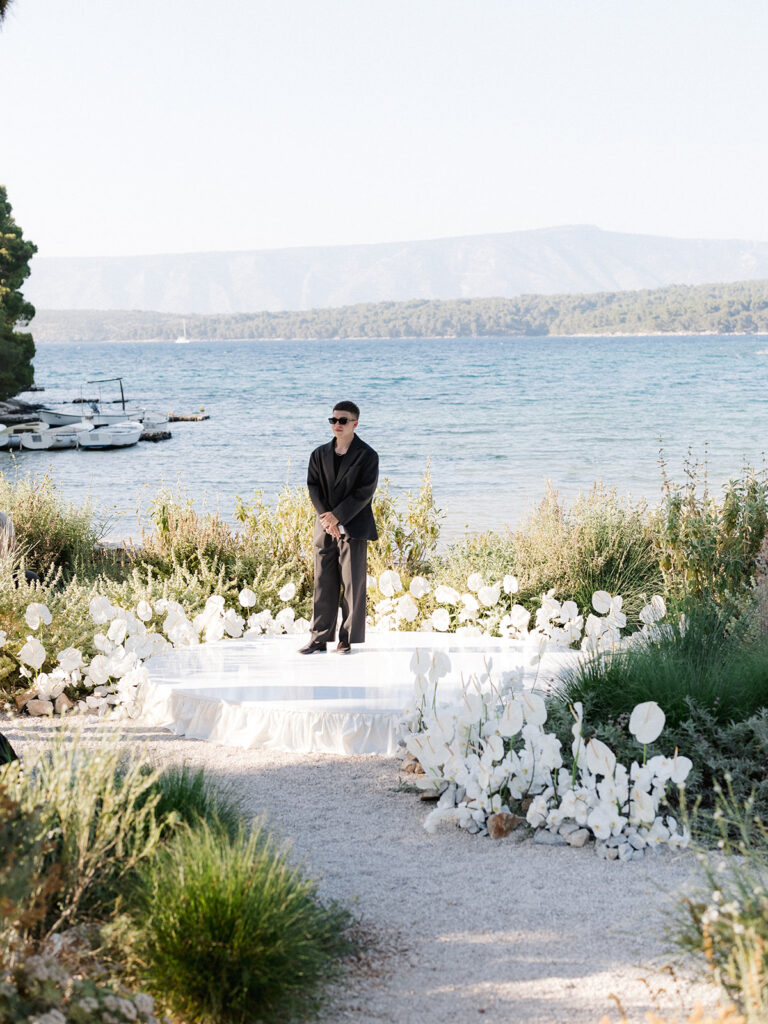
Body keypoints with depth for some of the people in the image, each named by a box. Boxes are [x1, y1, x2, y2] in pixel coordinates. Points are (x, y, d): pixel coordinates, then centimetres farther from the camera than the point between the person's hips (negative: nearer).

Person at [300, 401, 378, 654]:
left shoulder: (366, 455, -2)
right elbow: (313, 487, 5)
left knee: (352, 584, -2)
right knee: (323, 584, 4)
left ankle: (348, 640, 4)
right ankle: (319, 639, 7)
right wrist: (326, 517, -10)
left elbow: (364, 492, -9)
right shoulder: (320, 454, 12)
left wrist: (337, 516, -15)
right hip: (325, 528, 4)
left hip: (353, 529, -4)